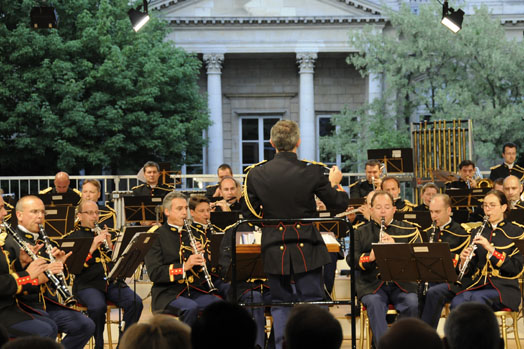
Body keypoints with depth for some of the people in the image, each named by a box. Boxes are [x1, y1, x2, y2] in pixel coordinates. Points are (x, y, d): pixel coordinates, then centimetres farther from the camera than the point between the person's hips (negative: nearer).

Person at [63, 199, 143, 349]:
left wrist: (110, 245, -2)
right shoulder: (72, 237, 8)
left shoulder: (106, 233, 22)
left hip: (112, 281, 4)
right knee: (98, 306, -35)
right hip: (87, 284, -4)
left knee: (136, 303, -23)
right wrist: (92, 248, -14)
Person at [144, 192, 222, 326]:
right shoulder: (156, 236, 2)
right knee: (190, 307, -35)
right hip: (168, 294, -4)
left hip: (198, 291, 4)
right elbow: (154, 273, -9)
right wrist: (184, 267, -21)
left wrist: (201, 255, -5)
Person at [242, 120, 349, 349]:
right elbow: (339, 205, 0)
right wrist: (334, 183, 18)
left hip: (274, 249, 2)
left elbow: (248, 214, 2)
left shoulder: (255, 173, -5)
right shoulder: (313, 171, -10)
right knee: (311, 302, 7)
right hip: (306, 247, -2)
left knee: (280, 304, 13)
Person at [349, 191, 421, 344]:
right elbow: (351, 259, 2)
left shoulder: (408, 230, 15)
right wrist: (369, 257, -20)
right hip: (372, 285, 0)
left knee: (413, 304, -29)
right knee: (374, 304, -32)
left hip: (402, 282, 1)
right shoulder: (360, 233, 15)